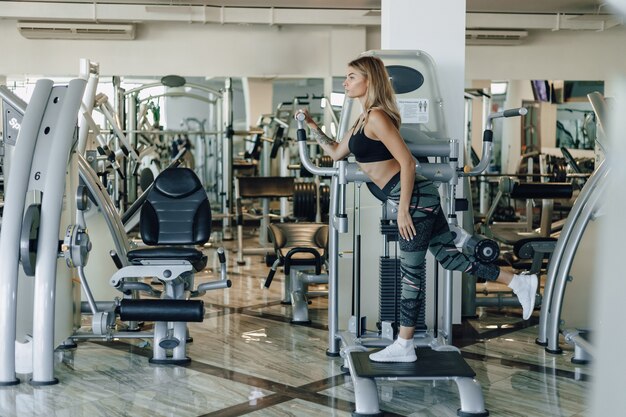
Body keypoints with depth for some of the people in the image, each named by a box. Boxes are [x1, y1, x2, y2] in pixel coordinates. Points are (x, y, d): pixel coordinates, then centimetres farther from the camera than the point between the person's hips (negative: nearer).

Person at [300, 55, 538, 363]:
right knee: (450, 257, 13)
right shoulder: (363, 119, 16)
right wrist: (311, 125, 24)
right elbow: (336, 153, 27)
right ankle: (519, 282, 16)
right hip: (418, 198, 10)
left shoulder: (377, 116, -13)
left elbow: (407, 162, -18)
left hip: (415, 197, -10)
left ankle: (404, 347, 10)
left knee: (411, 272, 0)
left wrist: (403, 209, -18)